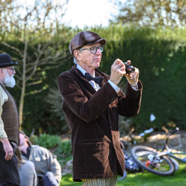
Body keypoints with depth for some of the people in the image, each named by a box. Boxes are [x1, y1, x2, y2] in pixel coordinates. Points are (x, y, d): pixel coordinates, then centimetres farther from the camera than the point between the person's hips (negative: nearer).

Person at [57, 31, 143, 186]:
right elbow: (86, 113, -18)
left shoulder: (104, 79, 17)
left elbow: (129, 111, 13)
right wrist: (112, 82, -22)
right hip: (91, 159, -7)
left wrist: (133, 84, -4)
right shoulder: (67, 79, -3)